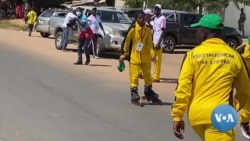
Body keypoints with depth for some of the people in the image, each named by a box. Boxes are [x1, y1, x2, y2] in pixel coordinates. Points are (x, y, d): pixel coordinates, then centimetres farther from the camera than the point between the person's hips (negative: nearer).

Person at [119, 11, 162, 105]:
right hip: (134, 57, -4)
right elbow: (126, 42, -5)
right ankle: (134, 94, 7)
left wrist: (152, 53, -15)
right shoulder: (132, 29, -11)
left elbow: (149, 43, 1)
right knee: (134, 76, -4)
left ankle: (149, 92, 31)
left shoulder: (148, 30, 1)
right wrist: (123, 55, -2)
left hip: (146, 58, 4)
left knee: (147, 75, 15)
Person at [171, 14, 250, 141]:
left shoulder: (193, 54, 0)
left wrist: (177, 116, 0)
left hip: (196, 114, 3)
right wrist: (235, 107, 31)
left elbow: (183, 87, -6)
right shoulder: (234, 56, 3)